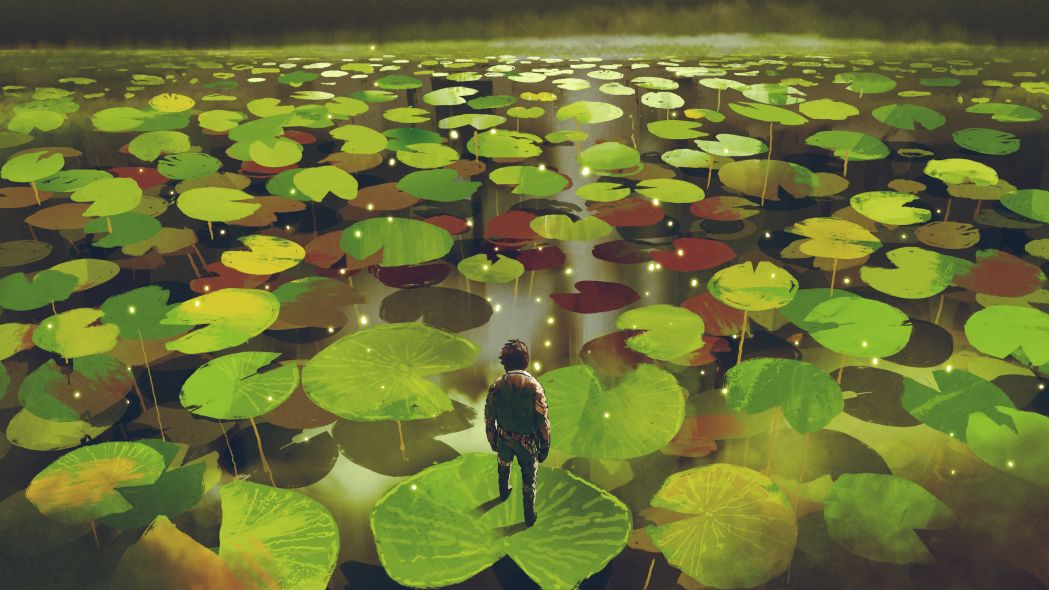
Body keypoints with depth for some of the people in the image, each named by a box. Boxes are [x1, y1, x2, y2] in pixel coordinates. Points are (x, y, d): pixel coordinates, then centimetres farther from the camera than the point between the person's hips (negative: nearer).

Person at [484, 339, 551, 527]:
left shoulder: (496, 385, -14)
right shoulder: (533, 386, -22)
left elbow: (489, 417, -5)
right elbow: (543, 421, -19)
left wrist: (492, 440, 11)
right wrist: (545, 446, -6)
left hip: (504, 438, 3)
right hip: (527, 441, -3)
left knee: (504, 466, 31)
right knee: (529, 478, 16)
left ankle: (504, 493, 56)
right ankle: (529, 516, 27)